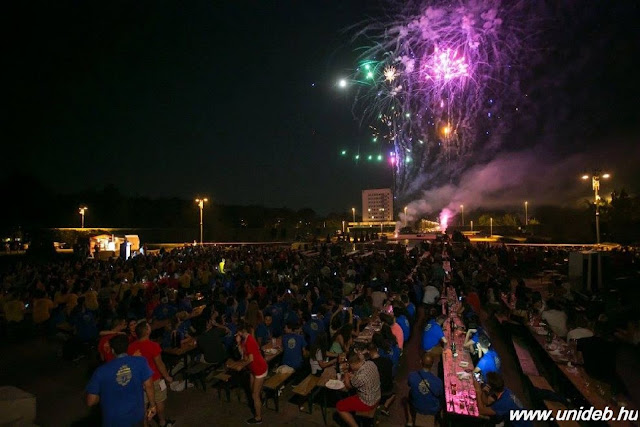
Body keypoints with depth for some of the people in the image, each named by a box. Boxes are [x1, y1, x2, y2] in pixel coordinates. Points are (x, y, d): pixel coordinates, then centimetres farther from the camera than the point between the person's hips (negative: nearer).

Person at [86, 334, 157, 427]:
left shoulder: (101, 371, -14)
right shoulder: (140, 362, -15)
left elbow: (91, 402, -10)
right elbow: (148, 386, -14)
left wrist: (103, 396, 11)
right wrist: (152, 405, 0)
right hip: (136, 416, 1)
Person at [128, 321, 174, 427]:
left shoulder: (131, 346, -10)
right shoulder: (153, 346, -26)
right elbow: (159, 364, -19)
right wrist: (167, 377, -6)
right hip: (154, 379, -5)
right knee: (159, 402, 15)